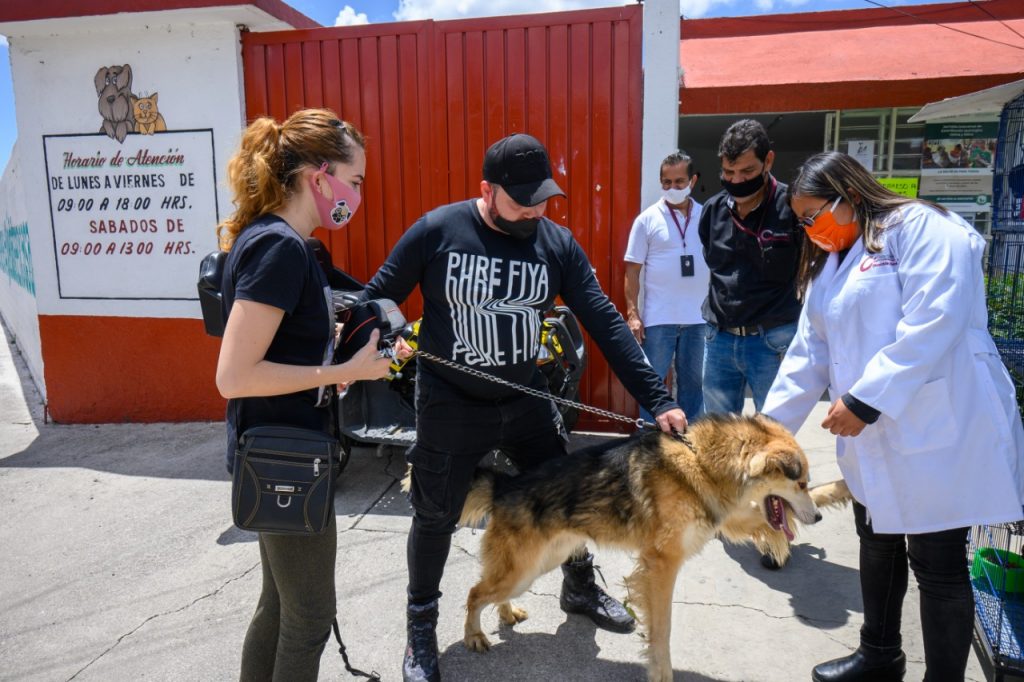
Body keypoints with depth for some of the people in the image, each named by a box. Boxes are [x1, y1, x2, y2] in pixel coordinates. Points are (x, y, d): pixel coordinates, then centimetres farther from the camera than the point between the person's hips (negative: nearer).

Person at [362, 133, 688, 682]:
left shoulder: (557, 243, -8)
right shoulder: (436, 231, -15)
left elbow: (605, 323, -9)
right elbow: (379, 297, -5)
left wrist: (656, 399, -13)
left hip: (526, 400, 3)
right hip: (450, 406, -3)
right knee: (435, 518, 9)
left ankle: (580, 588, 43)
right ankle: (421, 628, 33)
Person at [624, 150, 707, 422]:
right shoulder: (647, 220, -2)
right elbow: (633, 269, -2)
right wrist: (632, 313, -9)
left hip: (699, 318, 3)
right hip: (658, 318, -3)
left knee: (693, 383, 13)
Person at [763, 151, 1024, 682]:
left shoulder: (922, 228, -10)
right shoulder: (829, 264, 14)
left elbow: (932, 324, -23)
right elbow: (808, 354, 12)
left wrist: (864, 399, -24)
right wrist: (768, 427, 7)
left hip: (938, 433, -8)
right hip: (871, 438, 8)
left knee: (937, 563, 2)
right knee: (877, 544, 19)